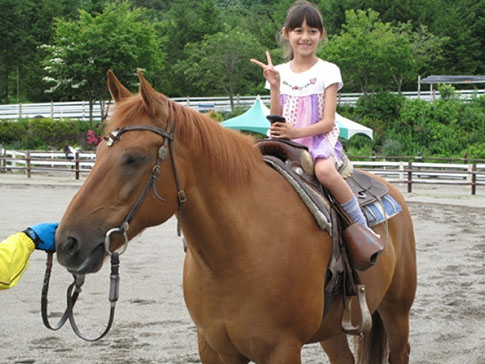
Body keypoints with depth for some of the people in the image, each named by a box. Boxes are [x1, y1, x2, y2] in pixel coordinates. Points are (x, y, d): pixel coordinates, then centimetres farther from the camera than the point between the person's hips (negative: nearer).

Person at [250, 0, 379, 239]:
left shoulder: (327, 71, 0)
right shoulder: (280, 72, 10)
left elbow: (328, 122, -7)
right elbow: (276, 120, 5)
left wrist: (298, 131, -24)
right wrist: (274, 86, -8)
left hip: (320, 138, -4)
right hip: (286, 141, 4)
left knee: (324, 170, -37)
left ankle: (361, 225, -24)